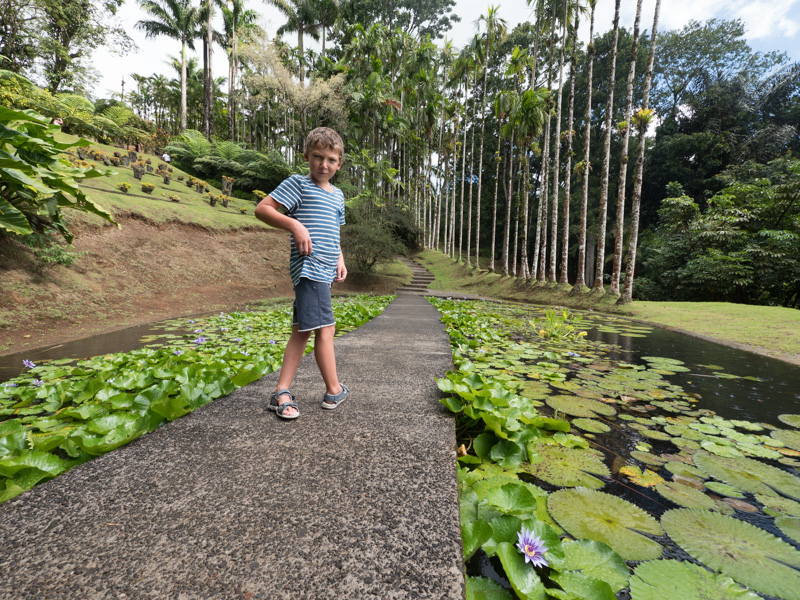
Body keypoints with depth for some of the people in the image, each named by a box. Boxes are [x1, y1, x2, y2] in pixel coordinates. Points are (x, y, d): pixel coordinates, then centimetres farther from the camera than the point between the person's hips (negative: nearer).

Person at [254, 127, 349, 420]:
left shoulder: (338, 195, 21)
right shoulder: (298, 184, -2)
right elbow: (262, 209, -5)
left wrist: (340, 259, 15)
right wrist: (294, 225, -19)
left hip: (324, 271, 9)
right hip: (309, 267, -9)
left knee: (302, 330, 8)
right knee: (324, 328, -6)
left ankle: (281, 393, 15)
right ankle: (334, 391, 11)